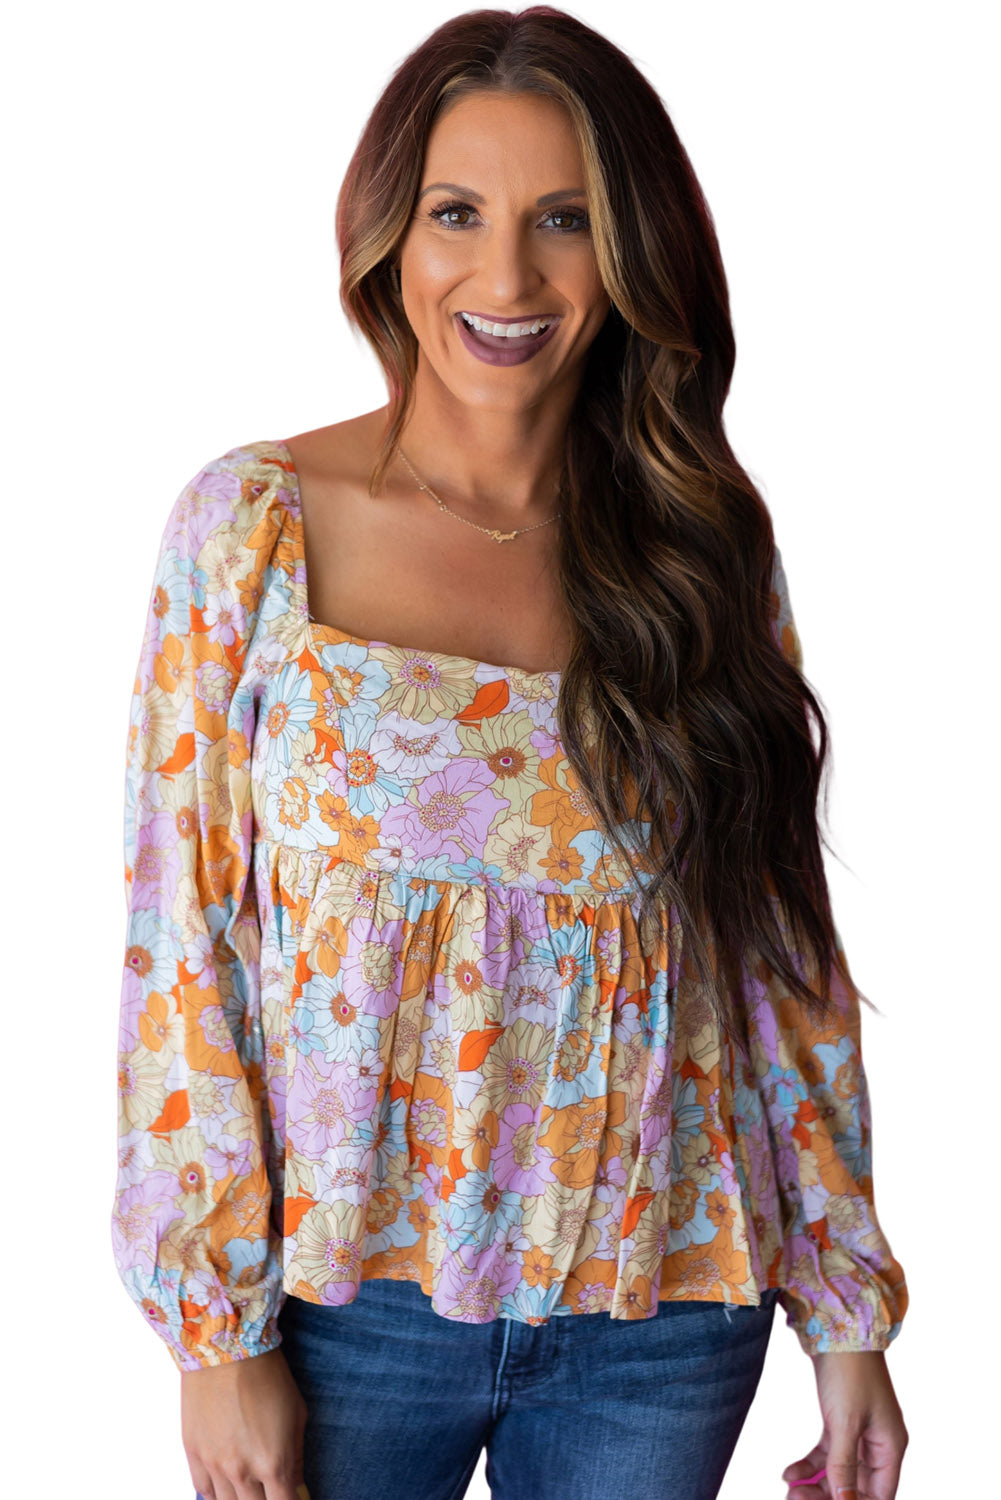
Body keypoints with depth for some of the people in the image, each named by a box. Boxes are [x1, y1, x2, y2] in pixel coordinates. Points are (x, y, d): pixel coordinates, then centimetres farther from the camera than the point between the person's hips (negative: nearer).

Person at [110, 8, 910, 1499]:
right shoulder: (256, 524, -7)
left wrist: (851, 1314, 4)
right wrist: (218, 1331, -9)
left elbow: (782, 946, 2)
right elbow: (181, 941, -7)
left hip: (659, 1318, 2)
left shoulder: (703, 545, -2)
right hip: (346, 1287, -1)